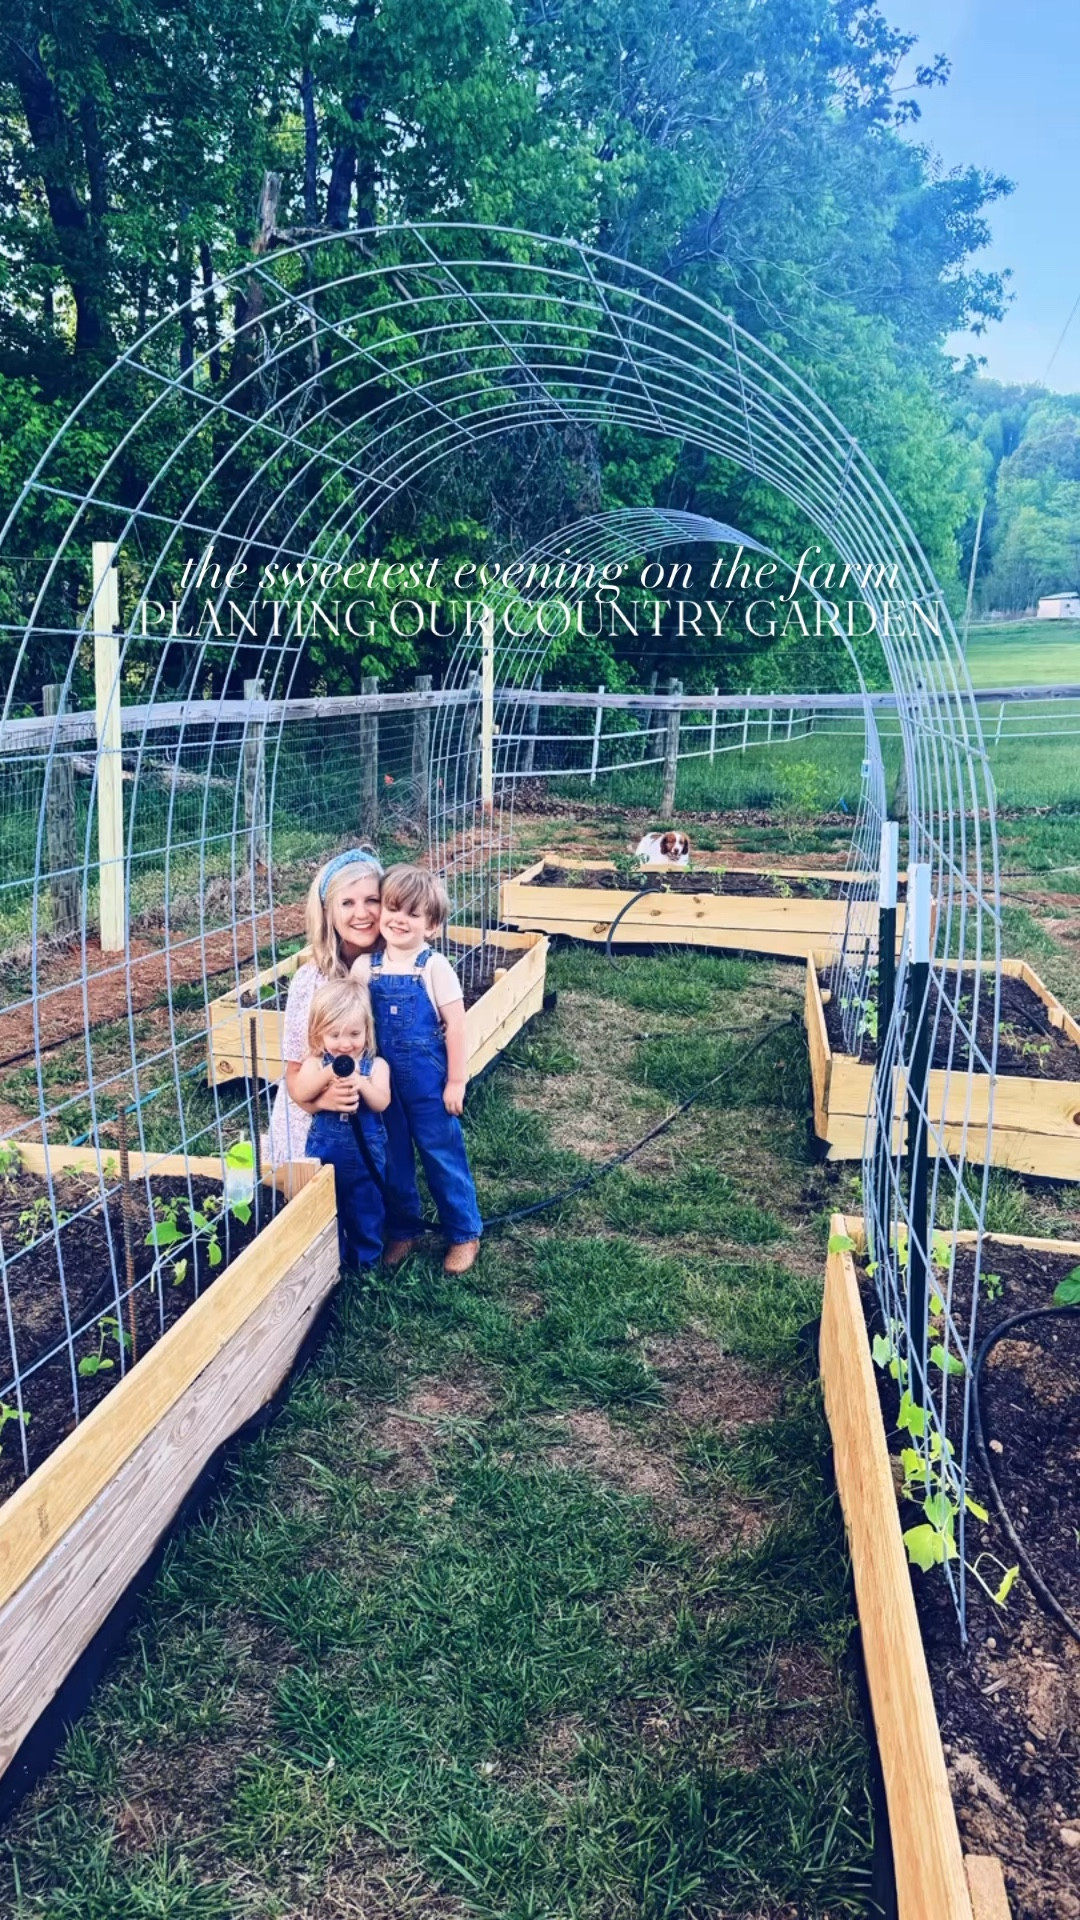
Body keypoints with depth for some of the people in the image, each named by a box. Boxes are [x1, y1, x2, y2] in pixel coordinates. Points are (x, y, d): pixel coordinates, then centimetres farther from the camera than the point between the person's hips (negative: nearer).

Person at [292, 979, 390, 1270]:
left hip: (365, 1150, -1)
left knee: (366, 1206, 13)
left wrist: (361, 1083, -33)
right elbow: (299, 1094, -19)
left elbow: (381, 1103, -17)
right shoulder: (316, 1062, -5)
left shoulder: (375, 1065, -7)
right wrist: (327, 1075, -31)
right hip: (324, 1148, 1)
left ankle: (365, 1257, 30)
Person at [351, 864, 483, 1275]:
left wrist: (456, 1081, -10)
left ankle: (464, 1234, 24)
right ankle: (403, 1230, 34)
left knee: (443, 1156, 7)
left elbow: (455, 1024, -10)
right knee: (393, 1159, 15)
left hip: (428, 1083, -3)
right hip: (383, 1082, 4)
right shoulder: (365, 967, -3)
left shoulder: (434, 968, -12)